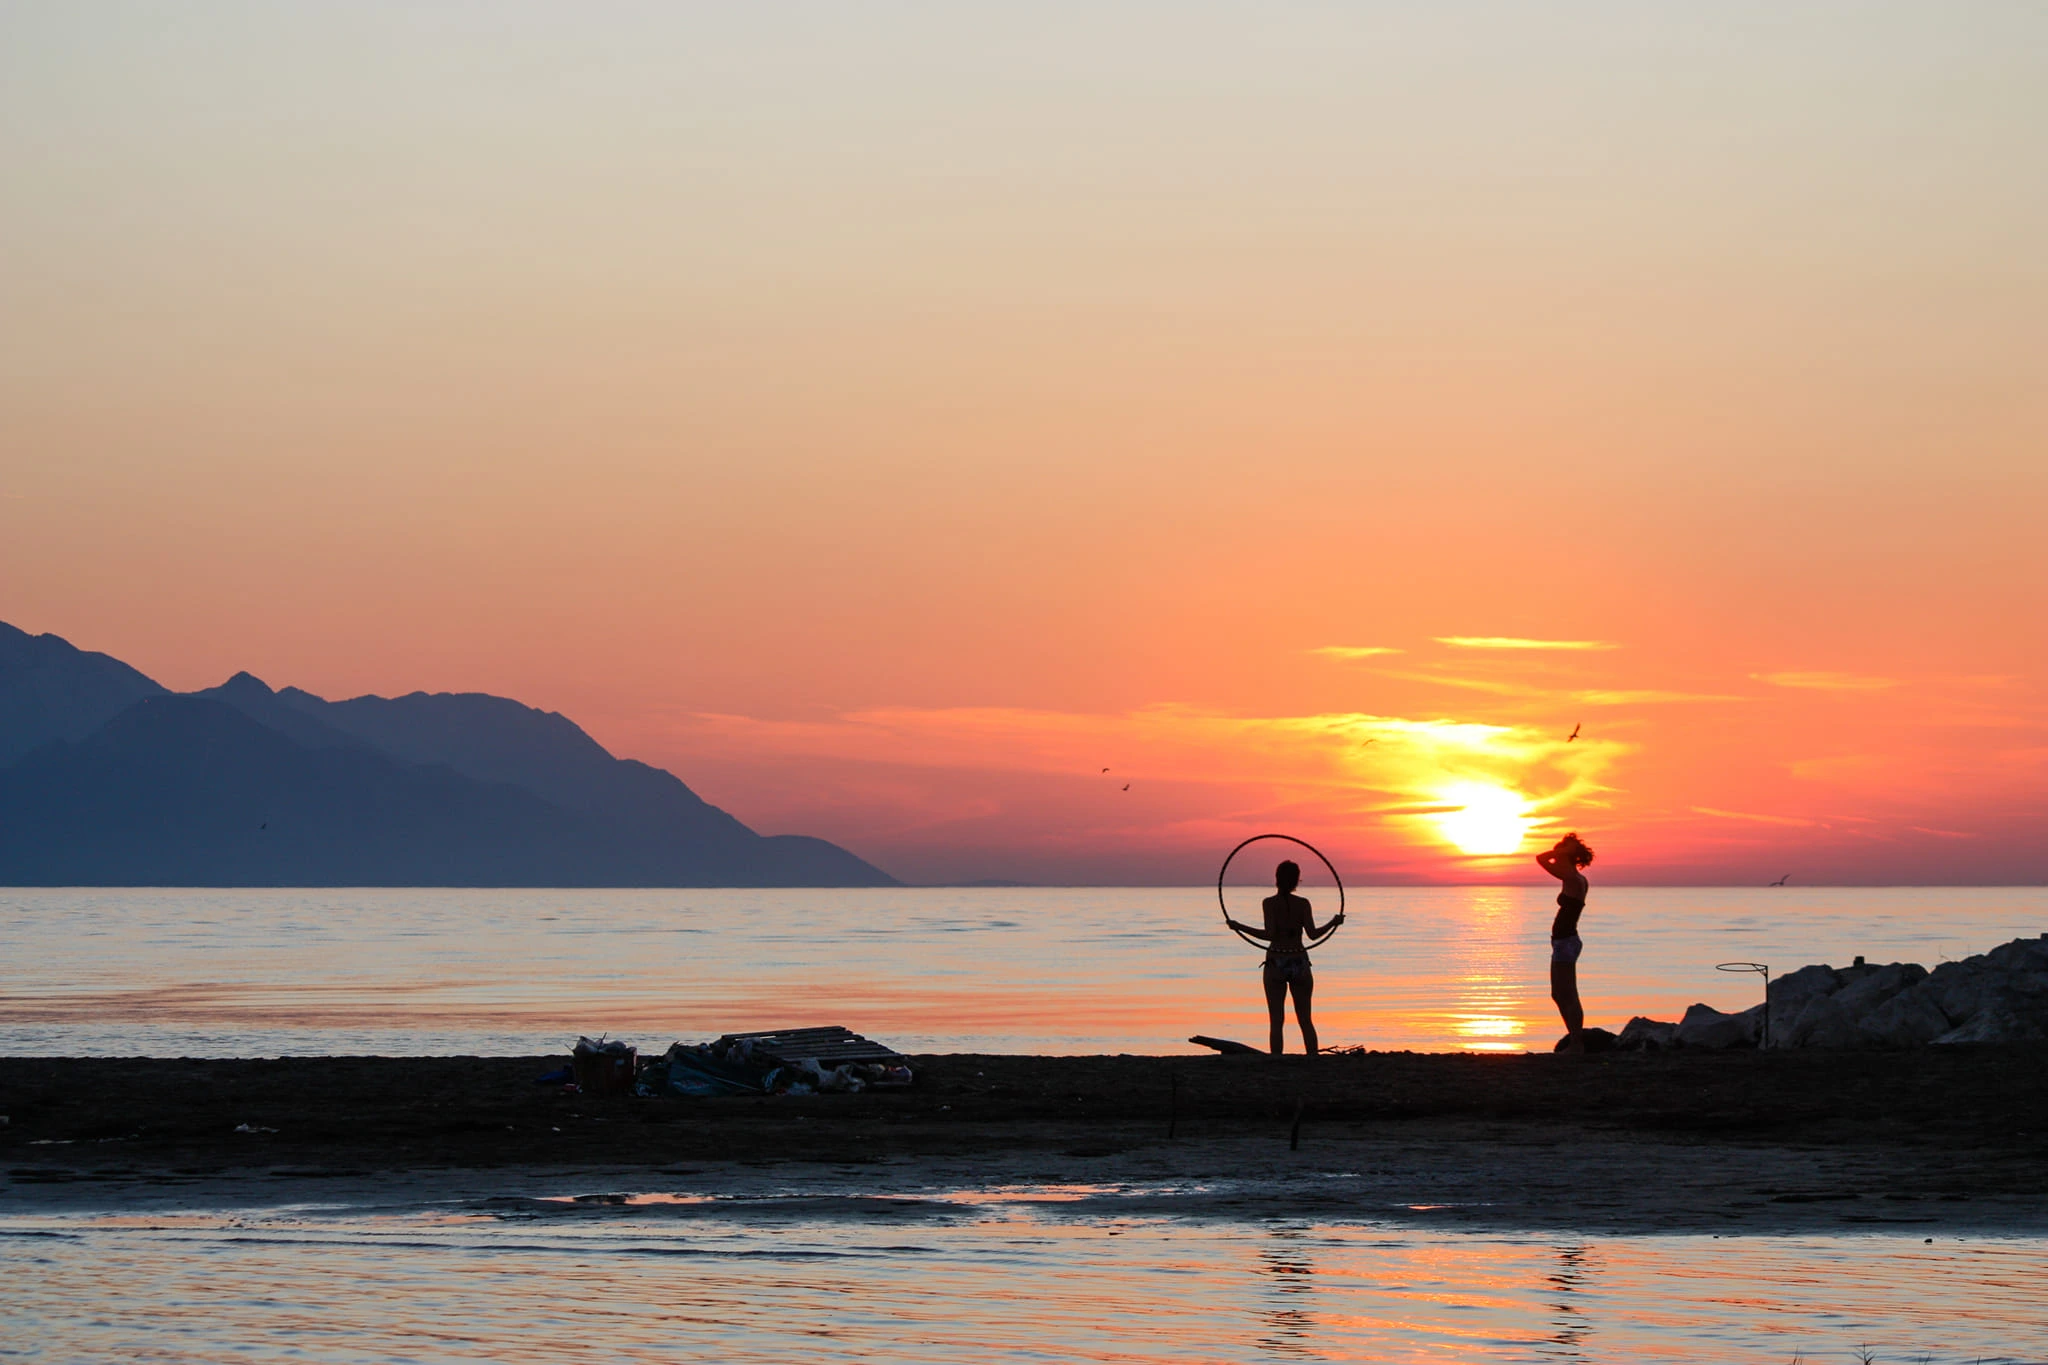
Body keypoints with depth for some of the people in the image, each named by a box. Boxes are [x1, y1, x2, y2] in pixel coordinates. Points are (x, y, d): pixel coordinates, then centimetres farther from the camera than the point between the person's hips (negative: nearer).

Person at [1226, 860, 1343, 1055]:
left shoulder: (1270, 903, -7)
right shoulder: (1303, 903, -2)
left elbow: (1269, 934, -16)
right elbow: (1313, 934, -8)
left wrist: (1239, 927, -8)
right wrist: (1334, 923, 8)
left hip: (1276, 963, -2)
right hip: (1300, 963, 2)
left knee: (1277, 1021, 2)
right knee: (1305, 1020, 10)